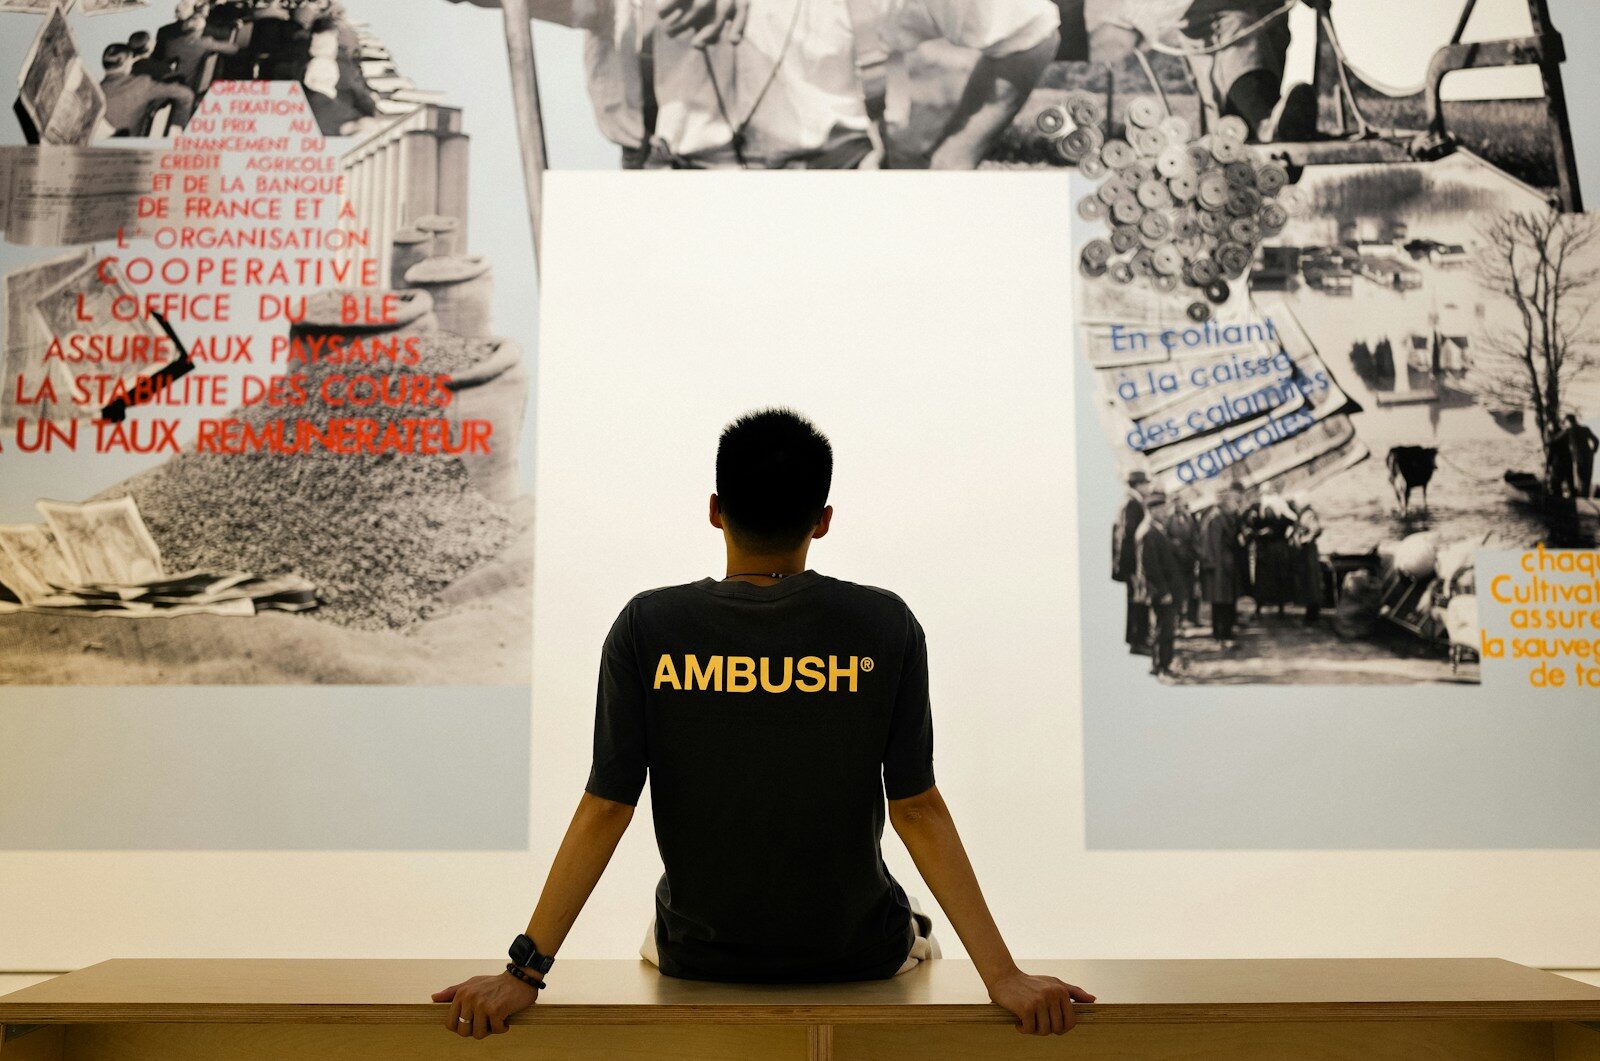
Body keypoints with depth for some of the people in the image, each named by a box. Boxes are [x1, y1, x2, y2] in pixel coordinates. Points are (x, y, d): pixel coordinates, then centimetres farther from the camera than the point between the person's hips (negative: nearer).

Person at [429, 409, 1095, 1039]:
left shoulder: (647, 627, -16)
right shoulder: (886, 627, -16)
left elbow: (605, 809, -15)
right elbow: (916, 810, -16)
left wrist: (525, 971, -8)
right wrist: (1004, 975, -10)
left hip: (699, 957, 0)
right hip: (857, 954, 0)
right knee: (916, 940, 36)